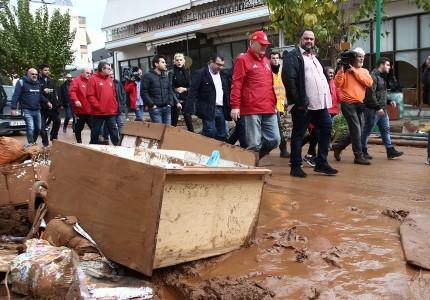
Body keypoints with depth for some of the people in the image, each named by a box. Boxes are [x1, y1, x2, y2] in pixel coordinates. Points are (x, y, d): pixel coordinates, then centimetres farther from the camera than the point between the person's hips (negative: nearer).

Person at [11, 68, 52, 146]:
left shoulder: (38, 83, 13)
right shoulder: (21, 82, -6)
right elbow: (16, 96, -10)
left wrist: (47, 102, 4)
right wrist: (13, 108, -17)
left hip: (37, 110, 7)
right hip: (27, 111, -7)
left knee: (38, 128, 11)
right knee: (30, 128, -16)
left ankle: (33, 143, 28)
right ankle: (31, 145, -9)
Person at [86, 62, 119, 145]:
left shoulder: (110, 80, 15)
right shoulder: (93, 79, -5)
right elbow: (90, 95, -12)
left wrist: (115, 106, 8)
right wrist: (98, 106, -15)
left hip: (111, 111, 5)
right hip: (99, 112, -5)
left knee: (114, 129, 4)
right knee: (96, 131, 5)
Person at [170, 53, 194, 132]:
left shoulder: (186, 72, 11)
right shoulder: (172, 72, -5)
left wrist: (184, 89, -7)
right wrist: (176, 102, -15)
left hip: (186, 100, 5)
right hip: (176, 100, -5)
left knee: (189, 122, 4)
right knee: (174, 122, 1)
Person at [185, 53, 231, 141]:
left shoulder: (223, 75, 16)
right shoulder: (200, 73, -5)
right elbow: (192, 92, -10)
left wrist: (228, 109, 9)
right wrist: (189, 109, -18)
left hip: (221, 109, 7)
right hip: (208, 110, -7)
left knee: (222, 135, 8)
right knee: (210, 133, -11)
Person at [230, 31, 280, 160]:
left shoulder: (266, 61, 21)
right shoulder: (243, 60, -1)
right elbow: (236, 84, -8)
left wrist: (273, 102, 21)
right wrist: (235, 106, -15)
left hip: (269, 109, 7)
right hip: (252, 110, -7)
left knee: (275, 140, 5)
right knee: (254, 144, -5)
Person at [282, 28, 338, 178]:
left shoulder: (315, 57, 23)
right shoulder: (293, 56, -4)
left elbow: (324, 76, 27)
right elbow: (288, 79, -15)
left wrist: (327, 96, 13)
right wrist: (298, 101, -18)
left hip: (320, 103, 8)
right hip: (304, 104, -8)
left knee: (327, 129, 10)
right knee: (298, 134, -1)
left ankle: (321, 163, 20)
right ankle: (296, 166, 8)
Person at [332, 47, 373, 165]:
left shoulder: (364, 71, 15)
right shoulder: (345, 70, -1)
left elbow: (369, 83, -4)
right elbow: (338, 84, -13)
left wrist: (355, 72, -7)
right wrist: (341, 70, -16)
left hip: (360, 105, 6)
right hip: (348, 104, -6)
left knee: (357, 132, 10)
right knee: (356, 131, -8)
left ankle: (338, 146, 26)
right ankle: (358, 156, 0)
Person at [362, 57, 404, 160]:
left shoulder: (382, 77, 18)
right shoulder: (373, 76, -14)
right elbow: (370, 95, -21)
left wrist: (389, 101, 10)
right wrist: (378, 108, -22)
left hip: (382, 110, 10)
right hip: (373, 110, -10)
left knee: (386, 130, 9)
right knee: (367, 131, 0)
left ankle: (390, 151, 13)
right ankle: (363, 151, 10)